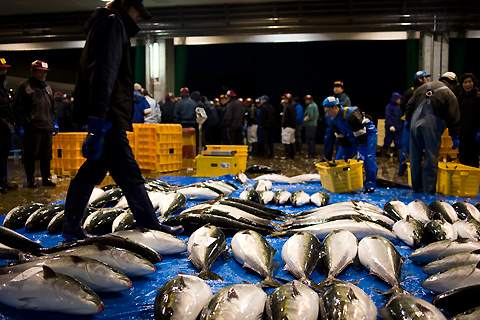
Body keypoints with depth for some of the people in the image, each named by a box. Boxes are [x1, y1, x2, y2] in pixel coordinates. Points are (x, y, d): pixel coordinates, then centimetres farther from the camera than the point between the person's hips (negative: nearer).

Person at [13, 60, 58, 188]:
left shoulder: (48, 88, 19)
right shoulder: (24, 87, -1)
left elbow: (53, 107, 25)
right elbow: (19, 108, -4)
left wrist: (54, 122, 18)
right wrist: (20, 125, -9)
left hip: (47, 127, 6)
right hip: (32, 128, -6)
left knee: (47, 155, 9)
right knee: (31, 155, -1)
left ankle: (46, 178, 18)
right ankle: (30, 179, 10)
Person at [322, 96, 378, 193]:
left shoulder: (351, 114, -34)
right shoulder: (333, 119, -8)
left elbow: (361, 135, -35)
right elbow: (340, 137, -2)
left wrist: (362, 153, -35)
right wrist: (345, 154, -5)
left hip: (368, 133, -8)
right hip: (352, 136, 8)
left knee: (367, 159, -23)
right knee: (340, 158, 5)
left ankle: (370, 186, -11)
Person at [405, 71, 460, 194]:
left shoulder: (423, 87, 17)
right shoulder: (449, 94, 3)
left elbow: (410, 105, 18)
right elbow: (453, 117, -1)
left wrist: (407, 119, 25)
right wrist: (454, 136, 3)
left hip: (415, 124, 4)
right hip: (432, 128, -4)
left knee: (415, 157, 11)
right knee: (431, 158, 2)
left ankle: (417, 187, 19)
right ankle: (429, 189, 4)